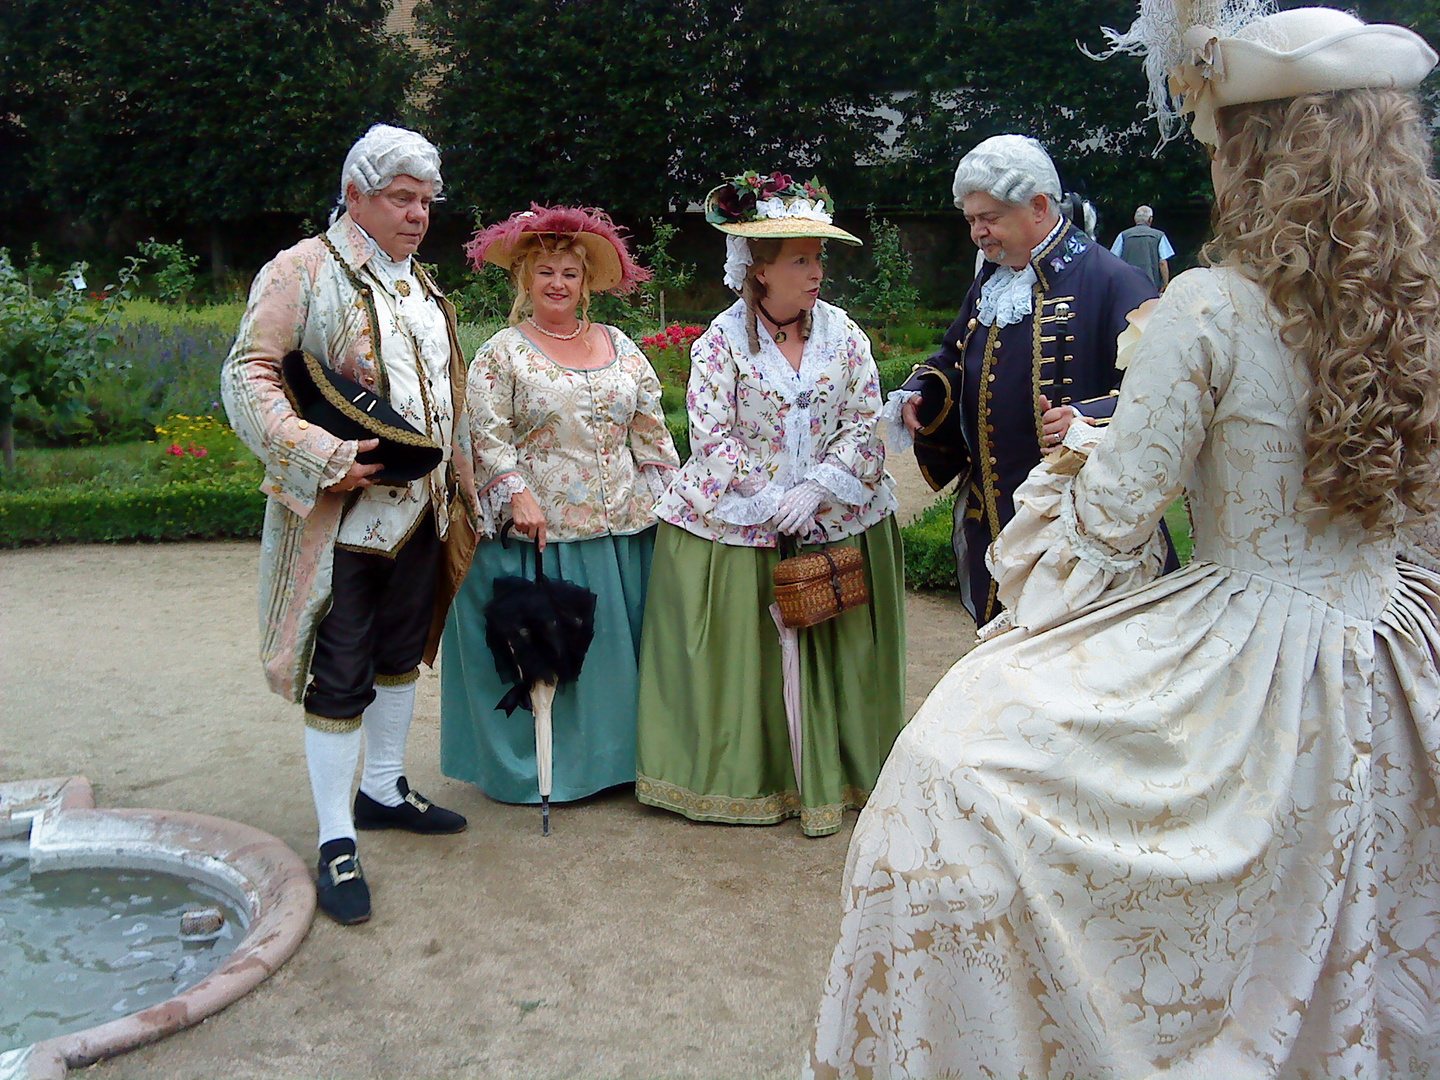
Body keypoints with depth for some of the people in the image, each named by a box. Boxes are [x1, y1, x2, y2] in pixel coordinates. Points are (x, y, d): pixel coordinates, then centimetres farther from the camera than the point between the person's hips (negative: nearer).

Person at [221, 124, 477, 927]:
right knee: (339, 677, -2)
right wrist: (322, 456, -24)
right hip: (341, 518, -7)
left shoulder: (421, 285, 16)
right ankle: (337, 843, 8)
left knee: (402, 654, 18)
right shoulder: (302, 272, -8)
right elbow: (248, 377, -14)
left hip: (420, 513, 8)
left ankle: (383, 790, 36)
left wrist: (460, 487, 16)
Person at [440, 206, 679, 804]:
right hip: (539, 528, -4)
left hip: (623, 529, 4)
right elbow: (488, 436, -8)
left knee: (616, 644, 10)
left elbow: (650, 429, 13)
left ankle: (614, 755, 23)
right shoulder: (501, 353, 0)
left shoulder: (619, 346, 12)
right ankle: (537, 769, 14)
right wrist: (517, 495, -20)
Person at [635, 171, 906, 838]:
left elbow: (865, 426, -1)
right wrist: (772, 506, -16)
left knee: (830, 654, 7)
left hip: (837, 526, 3)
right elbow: (713, 439, -10)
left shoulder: (844, 335, 3)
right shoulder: (722, 342, -5)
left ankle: (831, 776, 20)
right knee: (745, 658, 4)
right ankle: (746, 780, 20)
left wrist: (816, 490, -15)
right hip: (736, 531, -2)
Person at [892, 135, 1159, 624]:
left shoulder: (1110, 281, -12)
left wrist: (1089, 418, -35)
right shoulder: (990, 282, 13)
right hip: (994, 523, 7)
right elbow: (954, 358, 28)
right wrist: (921, 393, 7)